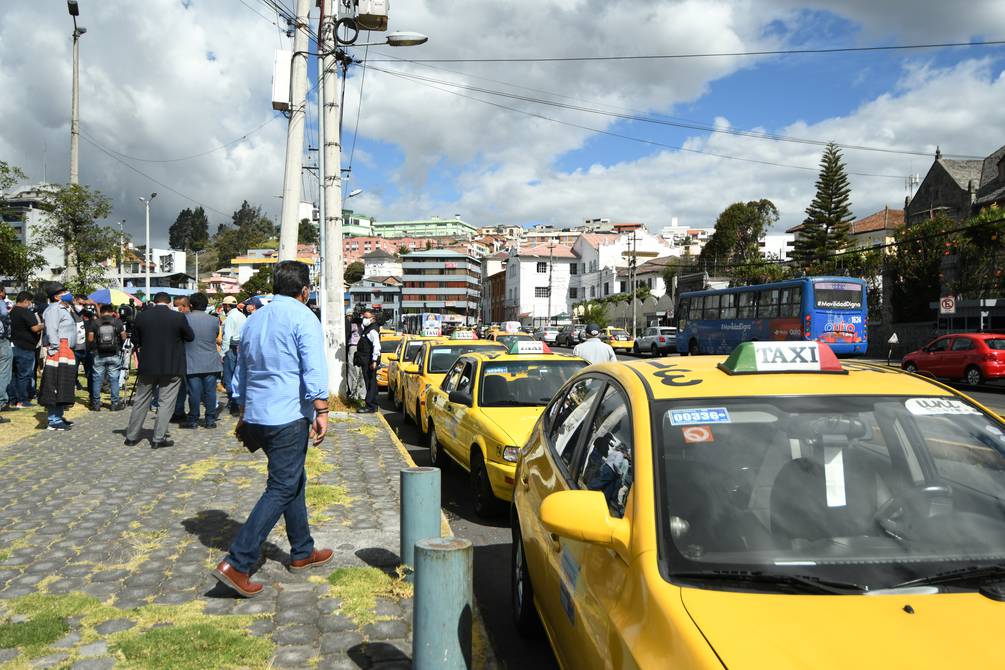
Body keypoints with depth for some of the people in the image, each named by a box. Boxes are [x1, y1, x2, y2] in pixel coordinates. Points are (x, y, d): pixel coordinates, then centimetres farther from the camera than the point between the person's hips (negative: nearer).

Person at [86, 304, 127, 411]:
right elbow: (123, 337, 0)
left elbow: (90, 339, -6)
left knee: (97, 379, 8)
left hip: (98, 355, 0)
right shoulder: (117, 322, -1)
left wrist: (91, 348, 12)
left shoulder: (94, 322, -3)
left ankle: (96, 403, 12)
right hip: (114, 355, 0)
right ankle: (115, 403, 7)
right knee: (114, 379, 5)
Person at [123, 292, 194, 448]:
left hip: (147, 366, 3)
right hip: (172, 367, -3)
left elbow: (135, 341, 7)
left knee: (140, 401, 14)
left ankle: (131, 436, 20)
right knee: (166, 403, 4)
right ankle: (158, 438, 3)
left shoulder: (141, 317, -2)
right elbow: (190, 337, 2)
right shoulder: (178, 317, -10)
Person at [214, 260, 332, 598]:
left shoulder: (254, 320, 16)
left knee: (294, 482, 19)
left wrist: (244, 416, 29)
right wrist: (321, 411, -18)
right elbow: (314, 370, -19)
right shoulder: (303, 318, -8)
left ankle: (302, 552, 28)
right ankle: (237, 563, -8)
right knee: (281, 490, -4)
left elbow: (240, 373, 22)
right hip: (289, 417, -8)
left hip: (257, 416, 8)